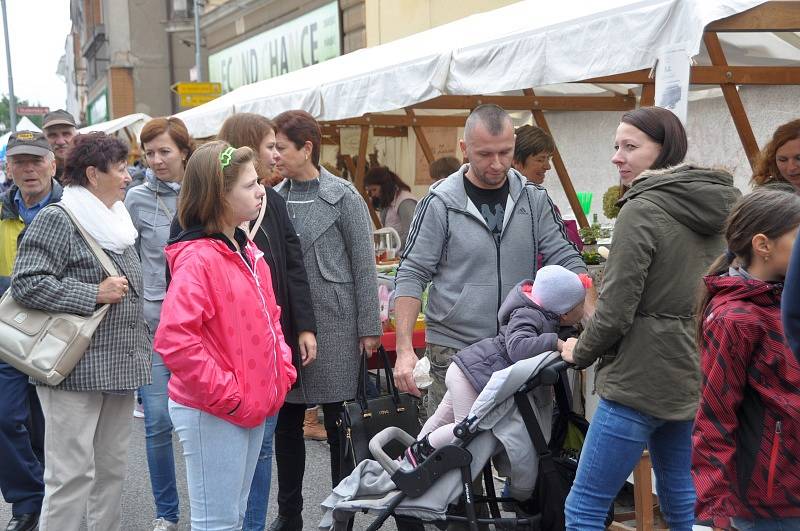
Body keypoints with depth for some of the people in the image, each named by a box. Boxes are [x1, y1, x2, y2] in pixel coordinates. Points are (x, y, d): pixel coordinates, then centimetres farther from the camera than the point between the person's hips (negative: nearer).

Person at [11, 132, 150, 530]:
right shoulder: (57, 220, -9)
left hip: (118, 369, 8)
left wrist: (139, 348, 21)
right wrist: (94, 294, -18)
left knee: (112, 468, 14)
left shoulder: (116, 221, 16)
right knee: (72, 474, -6)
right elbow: (25, 284, -18)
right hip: (75, 370, -8)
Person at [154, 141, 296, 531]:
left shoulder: (246, 249, 9)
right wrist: (226, 395, -22)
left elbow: (268, 317, 21)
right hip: (212, 413, -9)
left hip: (253, 407, 9)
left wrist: (282, 369, 7)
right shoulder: (197, 258, -19)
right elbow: (174, 341, -28)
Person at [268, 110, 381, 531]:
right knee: (286, 423, 10)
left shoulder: (343, 197, -6)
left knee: (338, 422, 4)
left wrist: (369, 326, -7)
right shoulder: (274, 199, 7)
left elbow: (364, 264, -5)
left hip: (333, 323, -5)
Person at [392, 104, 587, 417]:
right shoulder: (440, 203, -6)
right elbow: (411, 275, -6)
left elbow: (566, 259, 4)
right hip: (453, 351, -3)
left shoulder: (534, 199, 5)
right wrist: (404, 349, -15)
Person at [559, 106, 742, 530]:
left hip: (643, 379, -9)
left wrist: (580, 352, 0)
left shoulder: (641, 210, -15)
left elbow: (616, 310, -17)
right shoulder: (716, 208, 9)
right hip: (693, 374, 9)